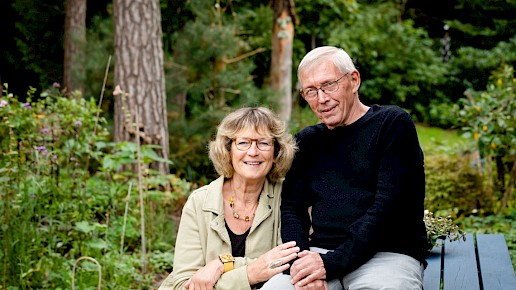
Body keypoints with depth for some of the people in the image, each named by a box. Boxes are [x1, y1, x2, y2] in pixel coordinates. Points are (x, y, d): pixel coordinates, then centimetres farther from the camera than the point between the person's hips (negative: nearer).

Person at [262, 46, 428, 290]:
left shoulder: (392, 123, 1)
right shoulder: (307, 140, 18)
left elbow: (387, 209, -10)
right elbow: (291, 208, 10)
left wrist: (333, 262, -19)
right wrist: (300, 261, -11)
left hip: (389, 254, -4)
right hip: (320, 252, 4)